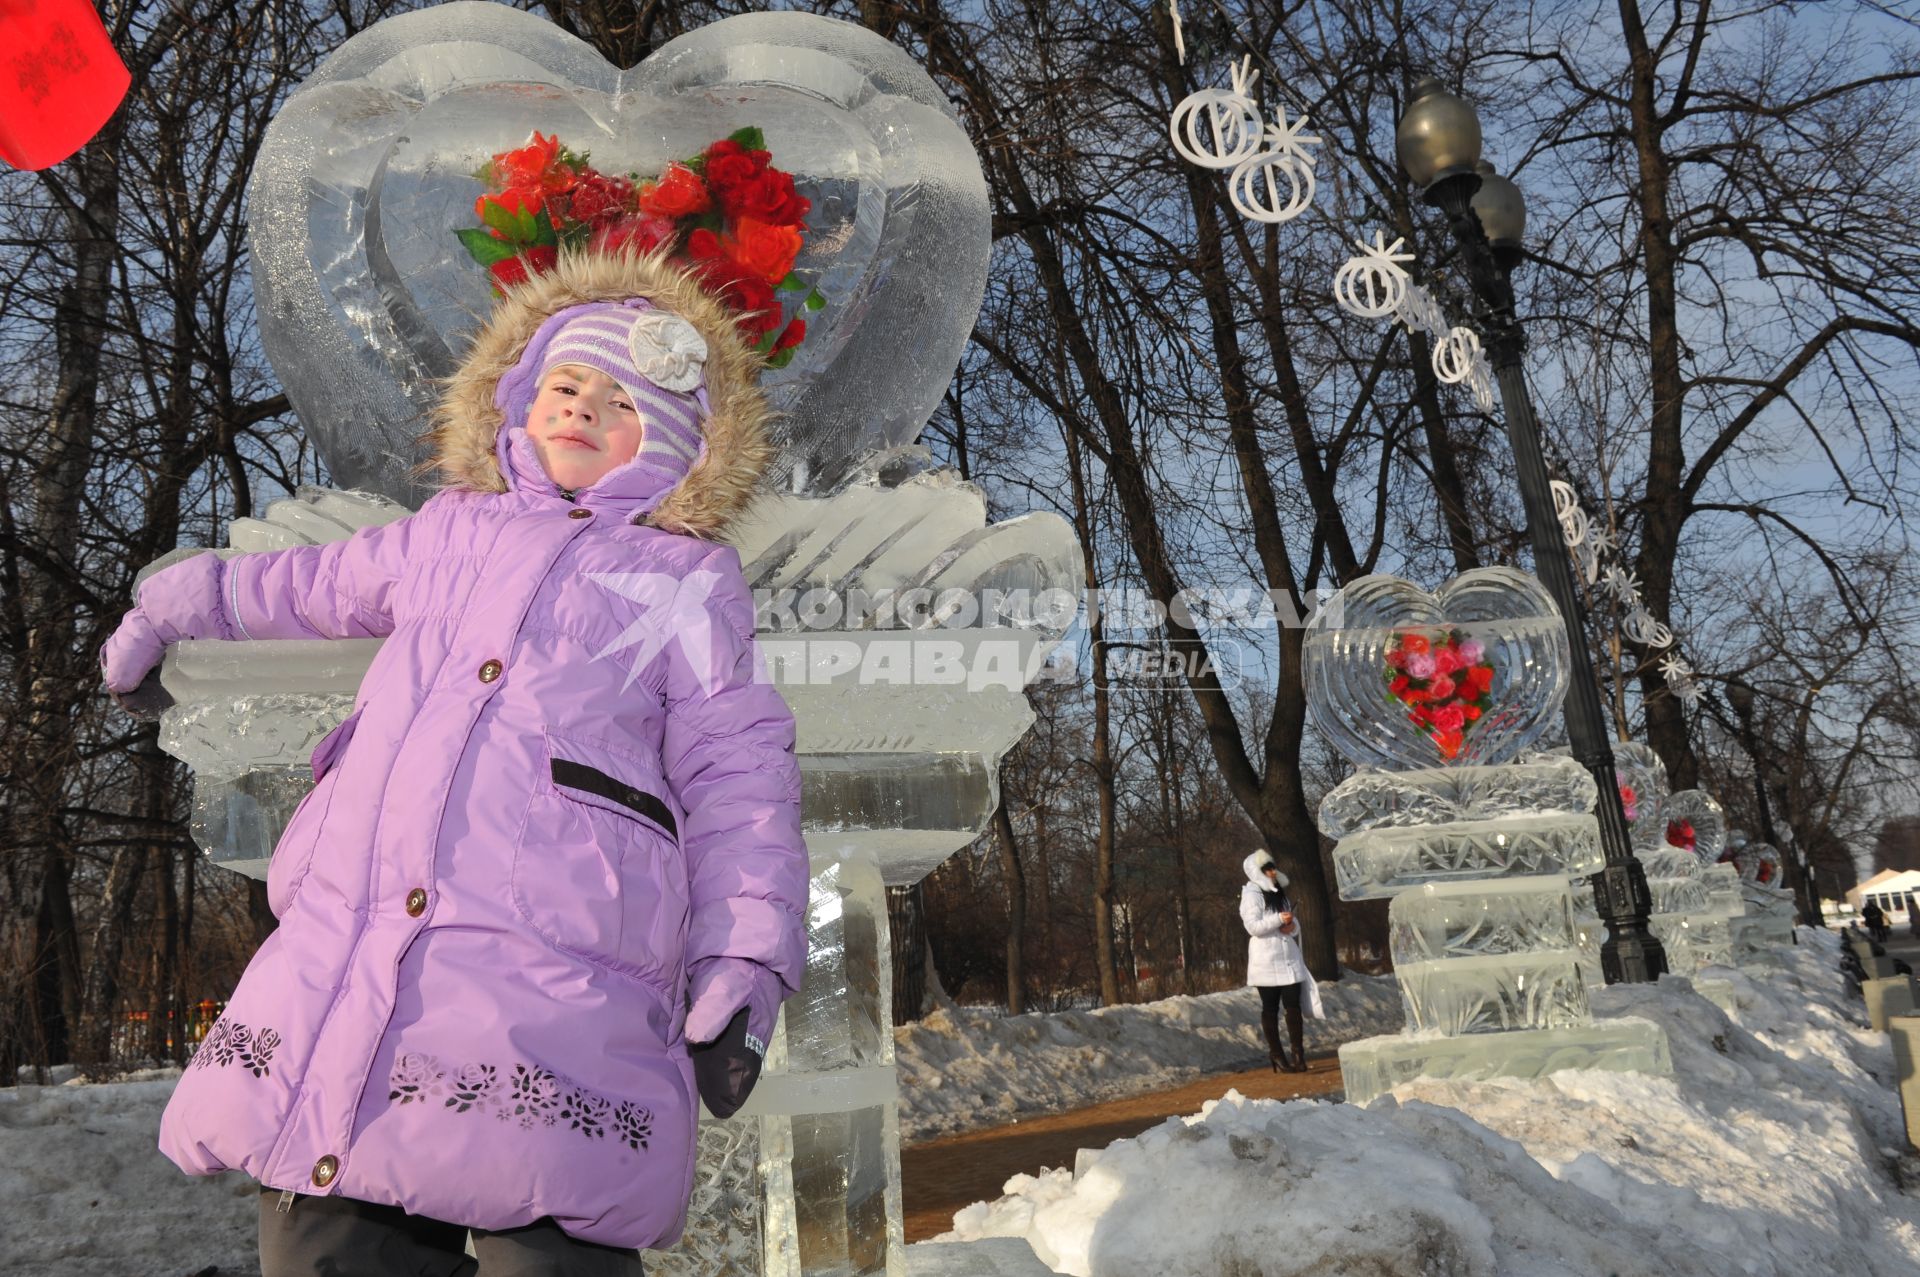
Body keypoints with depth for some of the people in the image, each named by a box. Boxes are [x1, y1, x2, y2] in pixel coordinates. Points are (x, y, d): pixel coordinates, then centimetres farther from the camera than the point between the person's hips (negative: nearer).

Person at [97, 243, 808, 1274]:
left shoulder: (688, 576, 13)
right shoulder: (449, 531, 25)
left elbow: (736, 778, 6)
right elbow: (315, 585, 46)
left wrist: (744, 965, -4)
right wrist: (177, 602, 57)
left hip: (553, 968, -4)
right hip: (340, 942, 4)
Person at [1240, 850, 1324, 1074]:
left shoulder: (1280, 894, 17)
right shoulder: (1252, 896, -6)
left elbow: (1296, 923, 20)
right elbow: (1253, 927, -16)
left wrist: (1292, 926, -3)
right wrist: (1279, 919, -22)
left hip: (1289, 958, 6)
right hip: (1266, 961, -6)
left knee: (1293, 1005, -2)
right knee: (1270, 1008, 2)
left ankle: (1298, 1053, 1)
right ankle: (1276, 1054, 10)